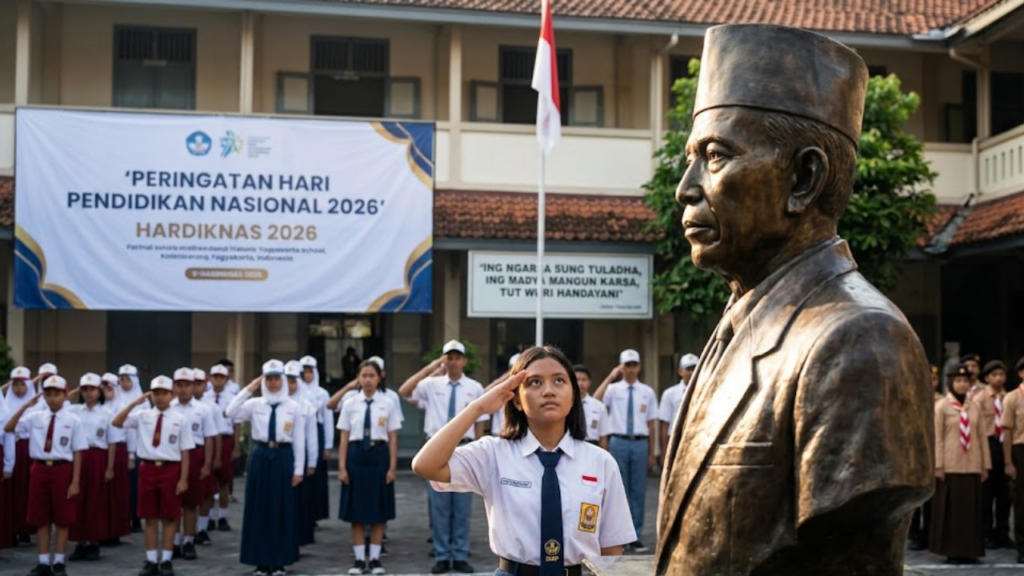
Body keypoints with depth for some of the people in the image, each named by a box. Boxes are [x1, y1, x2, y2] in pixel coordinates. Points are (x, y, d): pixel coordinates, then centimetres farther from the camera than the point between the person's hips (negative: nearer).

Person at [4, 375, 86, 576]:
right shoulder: (35, 417, 4)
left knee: (62, 519, 4)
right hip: (40, 469, 3)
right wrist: (25, 406, -12)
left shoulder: (73, 421, -4)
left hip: (62, 470, -3)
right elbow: (8, 428, -4)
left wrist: (75, 482, -7)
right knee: (41, 519, 8)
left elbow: (77, 453, -4)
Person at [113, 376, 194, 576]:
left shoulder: (180, 419, -4)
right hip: (148, 468, 2)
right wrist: (134, 403, -14)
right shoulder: (142, 415, 3)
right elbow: (116, 423, -8)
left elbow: (185, 452, -3)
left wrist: (183, 479, -6)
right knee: (150, 517, 9)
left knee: (169, 517, 6)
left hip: (170, 470, -2)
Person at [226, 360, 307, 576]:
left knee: (282, 508, 4)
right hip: (260, 456, 1)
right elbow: (231, 413, -13)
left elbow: (299, 441, 1)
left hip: (283, 457, -1)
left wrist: (298, 469, -2)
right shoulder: (255, 404, 3)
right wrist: (248, 389, -11)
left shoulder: (294, 407, 1)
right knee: (258, 507, 4)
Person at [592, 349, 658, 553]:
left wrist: (651, 453, 6)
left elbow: (651, 424, 8)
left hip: (640, 444, 2)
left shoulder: (647, 392, 7)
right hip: (619, 442, -1)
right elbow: (596, 402, -20)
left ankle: (635, 537, 13)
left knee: (638, 491, 5)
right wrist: (610, 377, -19)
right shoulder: (613, 389, 2)